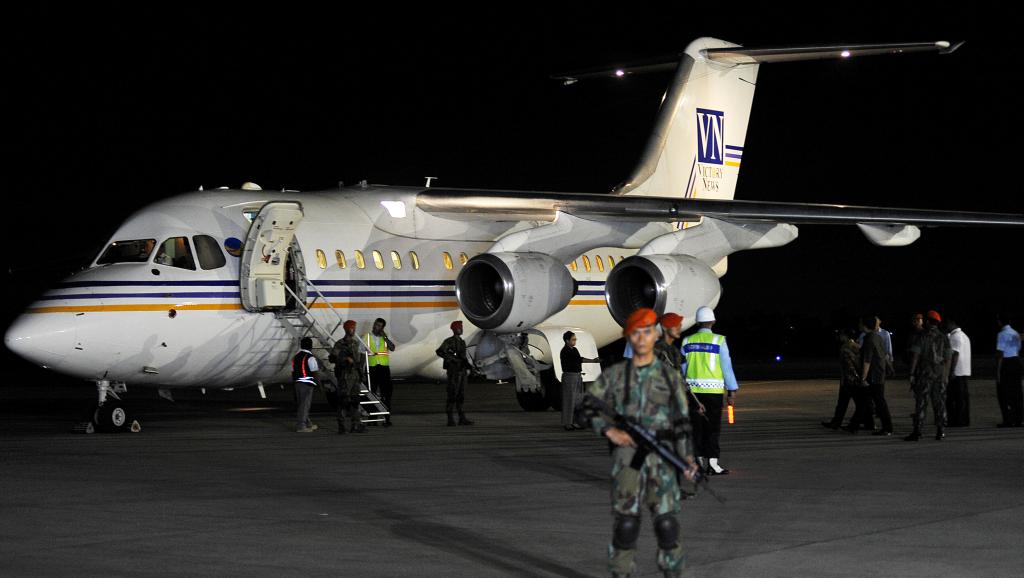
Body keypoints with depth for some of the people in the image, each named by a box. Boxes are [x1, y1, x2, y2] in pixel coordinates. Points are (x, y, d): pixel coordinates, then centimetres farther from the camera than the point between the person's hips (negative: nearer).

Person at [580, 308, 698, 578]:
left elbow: (681, 423, 7)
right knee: (625, 524, -3)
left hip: (661, 459, 0)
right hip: (626, 458, 0)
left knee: (666, 523, -4)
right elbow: (586, 409, 4)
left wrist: (686, 457, -7)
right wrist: (609, 431, -12)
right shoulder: (614, 374, 4)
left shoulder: (670, 377, 6)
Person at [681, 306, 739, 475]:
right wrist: (732, 391, 0)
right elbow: (726, 367, -5)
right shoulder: (719, 341, -5)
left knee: (697, 427, 8)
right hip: (714, 390, -3)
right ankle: (712, 463, -3)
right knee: (712, 428, 0)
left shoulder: (687, 341, 5)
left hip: (693, 390, 3)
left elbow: (682, 368, 9)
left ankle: (698, 461, 9)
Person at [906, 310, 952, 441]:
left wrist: (911, 374, -7)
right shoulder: (944, 338, 8)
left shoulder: (923, 337, -5)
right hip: (940, 375, 4)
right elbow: (948, 358, 7)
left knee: (920, 403, -4)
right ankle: (941, 431, 8)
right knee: (939, 404, 9)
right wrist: (946, 376, 12)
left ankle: (917, 432, -9)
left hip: (924, 375, -4)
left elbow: (915, 356, -9)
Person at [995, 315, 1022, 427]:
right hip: (1016, 360, 7)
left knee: (1004, 393, -1)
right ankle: (1017, 420, 10)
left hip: (1005, 363, -7)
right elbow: (1018, 350, 15)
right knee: (1016, 392, 8)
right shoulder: (1016, 334, 12)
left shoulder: (1002, 335, -11)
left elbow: (1000, 354, -15)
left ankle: (1008, 420, -4)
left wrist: (998, 371, -15)